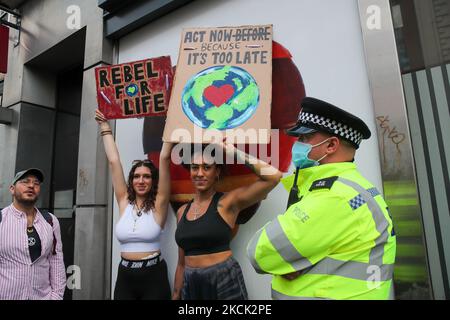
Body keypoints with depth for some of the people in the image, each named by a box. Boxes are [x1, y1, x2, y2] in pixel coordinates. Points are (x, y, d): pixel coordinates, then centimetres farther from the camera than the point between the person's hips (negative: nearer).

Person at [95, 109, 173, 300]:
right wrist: (105, 127, 8)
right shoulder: (124, 202, 1)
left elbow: (164, 159, -12)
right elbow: (113, 161, 4)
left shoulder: (158, 204, -7)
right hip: (125, 276, 3)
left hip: (153, 277, -3)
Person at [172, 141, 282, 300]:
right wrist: (175, 295, 15)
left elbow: (273, 176, -23)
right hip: (191, 286, 5)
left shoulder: (229, 202, -10)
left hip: (225, 283, -4)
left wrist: (234, 152, -18)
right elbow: (182, 262, 12)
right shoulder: (182, 211, 5)